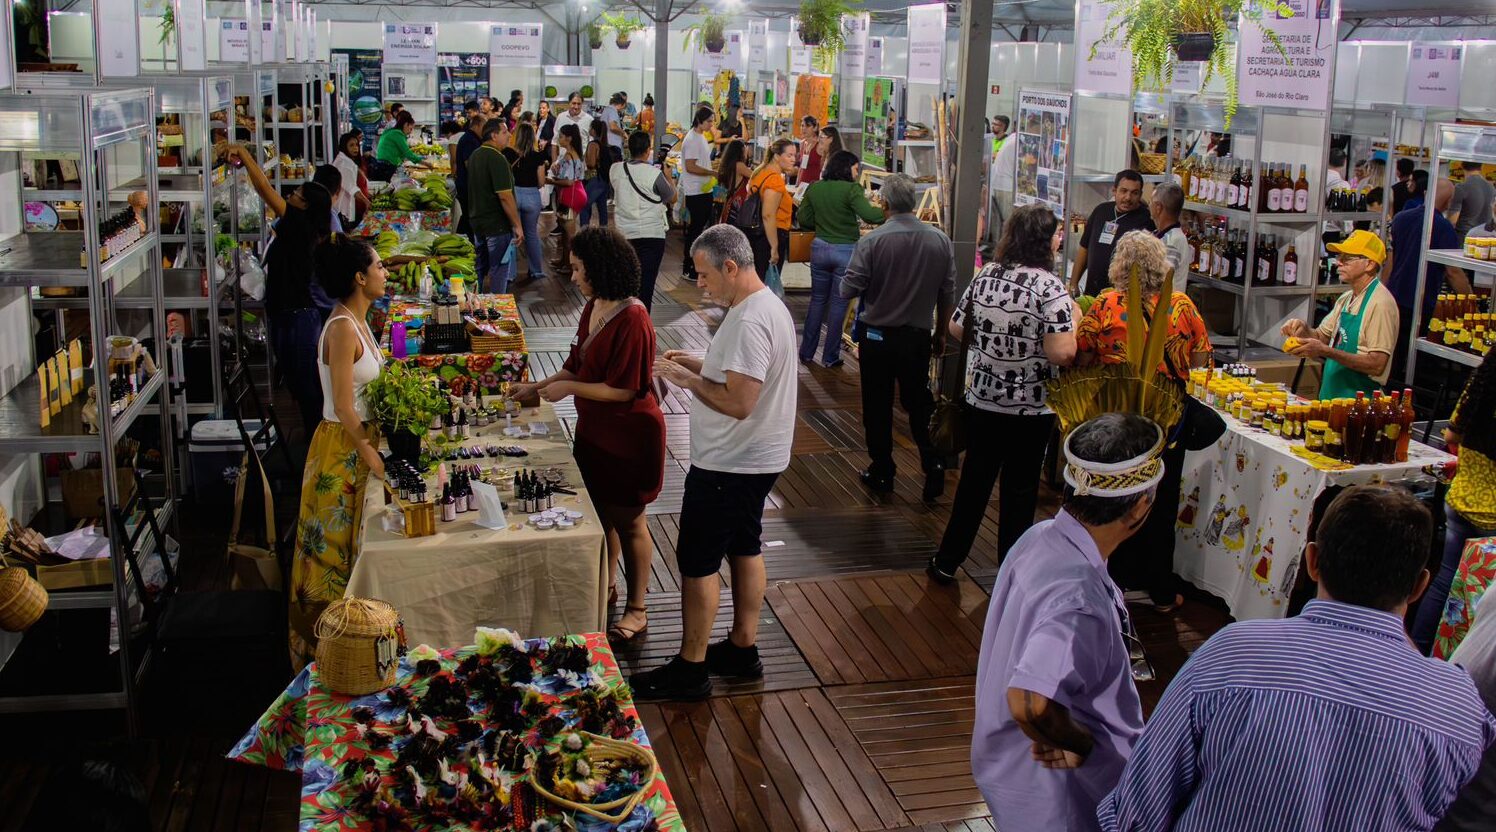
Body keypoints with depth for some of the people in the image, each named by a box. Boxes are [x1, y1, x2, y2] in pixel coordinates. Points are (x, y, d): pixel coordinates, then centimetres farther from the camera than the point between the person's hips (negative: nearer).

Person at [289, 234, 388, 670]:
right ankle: (326, 650, 12)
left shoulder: (357, 322, 9)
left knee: (351, 546, 16)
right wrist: (372, 458, -19)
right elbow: (344, 409, -22)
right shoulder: (343, 328, -20)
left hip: (360, 442, 9)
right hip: (343, 449, -9)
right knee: (336, 549, 1)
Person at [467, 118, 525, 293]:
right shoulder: (497, 158, -19)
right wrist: (518, 226, -18)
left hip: (478, 222, 9)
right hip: (497, 226, -9)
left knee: (479, 268, 17)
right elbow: (505, 196, -23)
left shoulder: (475, 155, 10)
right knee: (500, 271, -1)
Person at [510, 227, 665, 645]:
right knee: (601, 512, 21)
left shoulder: (632, 319, -25)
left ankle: (637, 610, 22)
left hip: (629, 435, -8)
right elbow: (578, 365, 14)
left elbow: (624, 390, -26)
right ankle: (605, 589, 40)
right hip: (594, 430, 9)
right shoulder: (594, 307, 3)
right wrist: (539, 386, 4)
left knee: (628, 520, 6)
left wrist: (569, 388, -19)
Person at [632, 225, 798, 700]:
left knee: (697, 561, 0)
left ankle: (690, 669, 10)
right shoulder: (767, 305, 7)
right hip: (756, 459, 11)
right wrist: (697, 364, 8)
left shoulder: (750, 322, -26)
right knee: (744, 548, 19)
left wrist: (688, 379, -18)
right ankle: (743, 649, 32)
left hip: (729, 465, -11)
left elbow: (738, 402, -30)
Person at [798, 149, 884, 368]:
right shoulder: (851, 189, -14)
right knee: (838, 303, 6)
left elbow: (804, 220, 8)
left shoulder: (814, 188, 3)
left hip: (820, 248, 5)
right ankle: (830, 356, 10)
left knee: (817, 300, 15)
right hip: (845, 250, -4)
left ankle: (806, 353, 18)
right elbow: (869, 215, -25)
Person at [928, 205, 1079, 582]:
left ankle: (947, 561, 24)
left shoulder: (985, 275, -1)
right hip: (1030, 408, -4)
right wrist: (1074, 319, -7)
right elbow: (1062, 354, -24)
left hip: (982, 399, 4)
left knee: (974, 480, 16)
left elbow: (955, 329, 7)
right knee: (1020, 490, 9)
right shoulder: (1049, 287, -18)